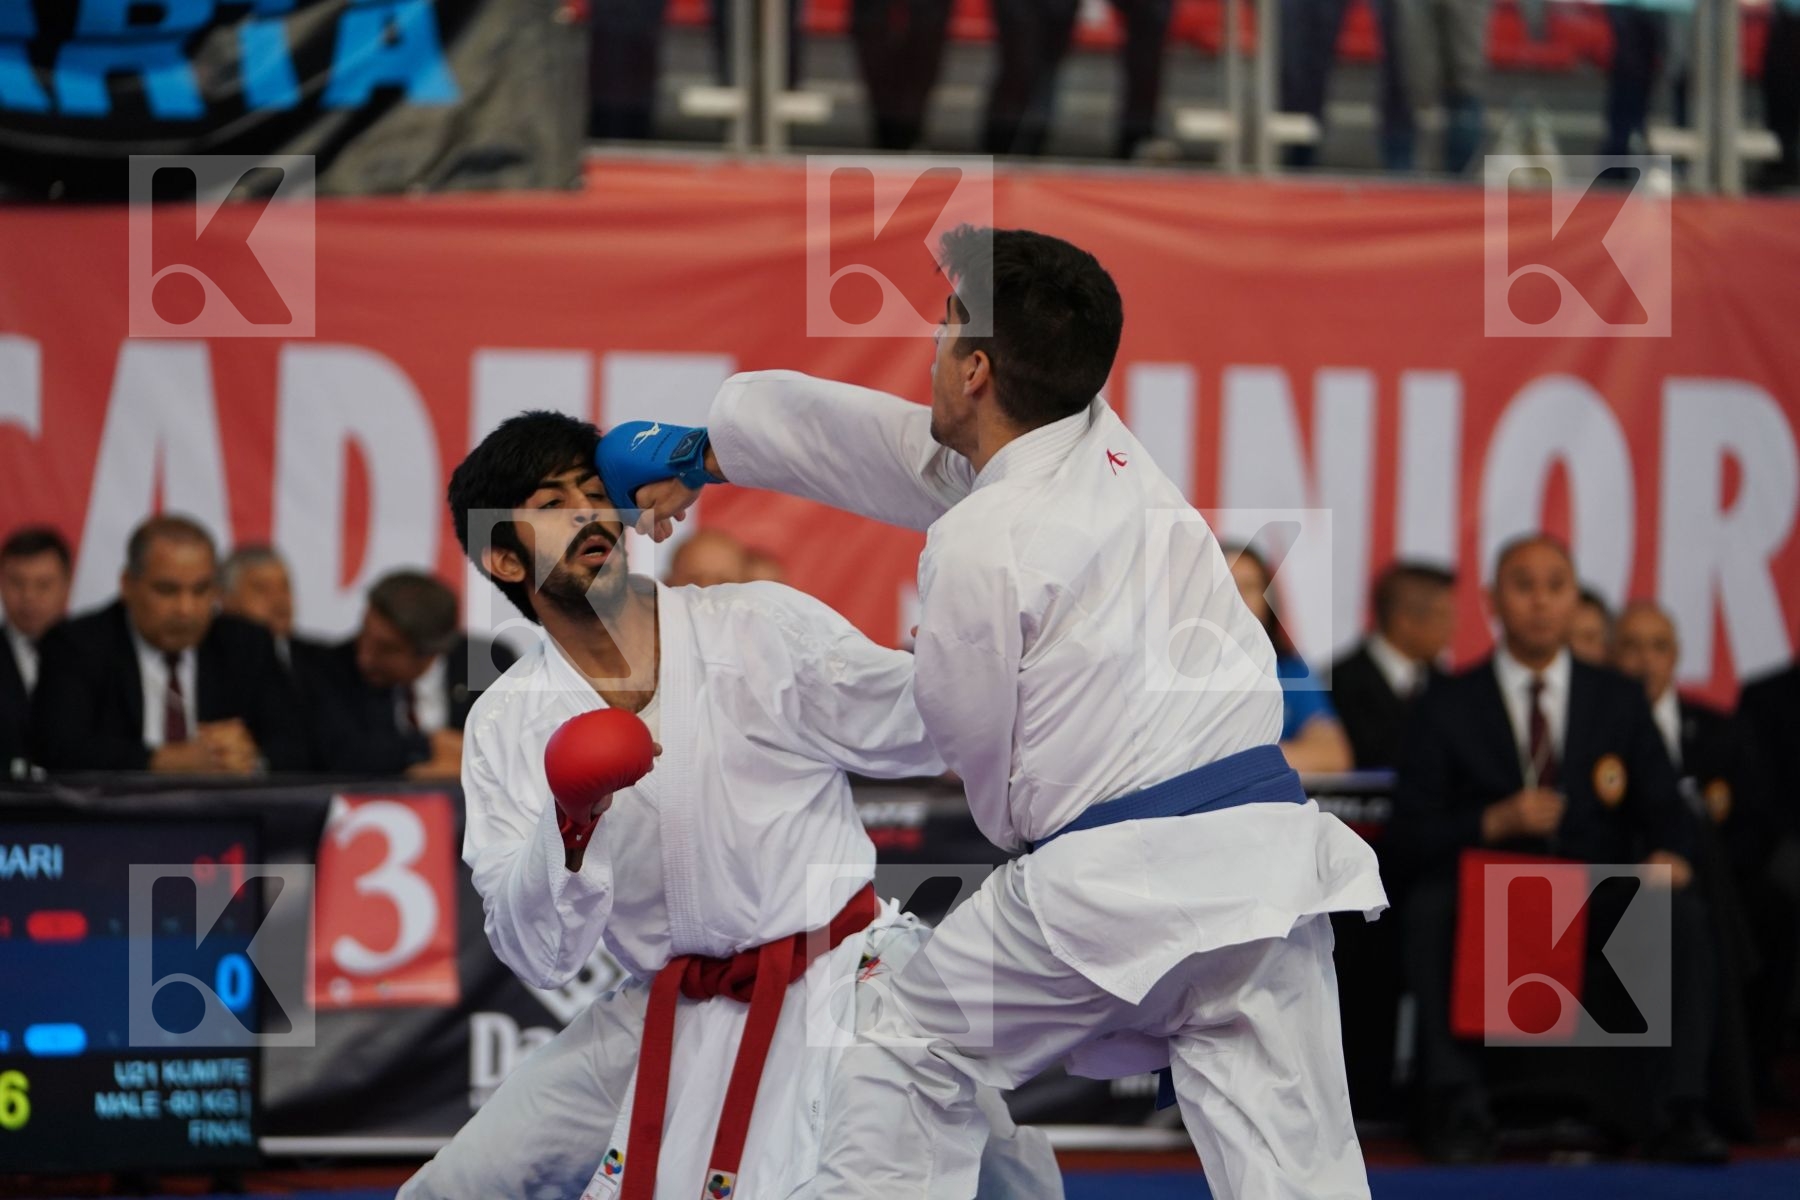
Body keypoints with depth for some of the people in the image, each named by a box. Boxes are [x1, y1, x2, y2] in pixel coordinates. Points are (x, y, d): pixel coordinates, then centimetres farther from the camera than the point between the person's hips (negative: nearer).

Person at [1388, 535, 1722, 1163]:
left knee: (1683, 916, -29)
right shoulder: (1446, 706, 8)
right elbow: (1406, 840, -1)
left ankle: (1679, 1107, -31)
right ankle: (1458, 1104, -33)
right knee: (1428, 907, -34)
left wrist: (1669, 855, -16)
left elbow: (1664, 809, 9)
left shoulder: (1619, 700, 16)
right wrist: (1493, 823, -19)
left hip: (1602, 902, 2)